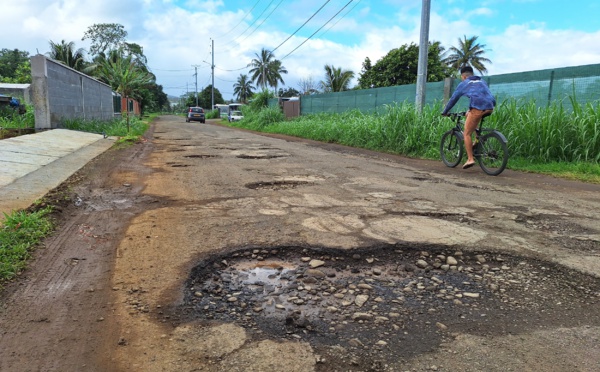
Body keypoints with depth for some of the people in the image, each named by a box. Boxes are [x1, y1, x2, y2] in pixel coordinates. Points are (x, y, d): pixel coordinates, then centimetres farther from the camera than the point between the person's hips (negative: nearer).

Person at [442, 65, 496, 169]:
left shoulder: (463, 84, 15)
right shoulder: (482, 82, 30)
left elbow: (453, 99, 19)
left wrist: (445, 112, 30)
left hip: (478, 108, -6)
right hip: (490, 107, 6)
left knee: (467, 134, 4)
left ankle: (470, 159, -5)